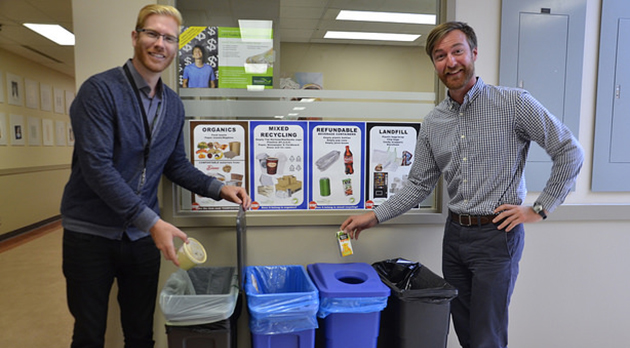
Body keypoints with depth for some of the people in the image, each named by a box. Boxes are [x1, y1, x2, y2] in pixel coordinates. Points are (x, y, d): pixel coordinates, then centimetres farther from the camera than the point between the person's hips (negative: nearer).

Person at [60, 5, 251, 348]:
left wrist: (219, 189, -3)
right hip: (91, 232, -4)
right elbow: (97, 166, -22)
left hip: (142, 235, 5)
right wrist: (151, 221, -27)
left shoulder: (173, 104, 5)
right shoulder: (100, 90, -13)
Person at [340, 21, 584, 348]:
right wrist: (375, 216, 2)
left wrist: (540, 208, -7)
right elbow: (419, 186, 9)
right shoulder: (432, 123, 5)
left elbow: (570, 152, -4)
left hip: (497, 236, -4)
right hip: (455, 234, 5)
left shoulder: (514, 103, -8)